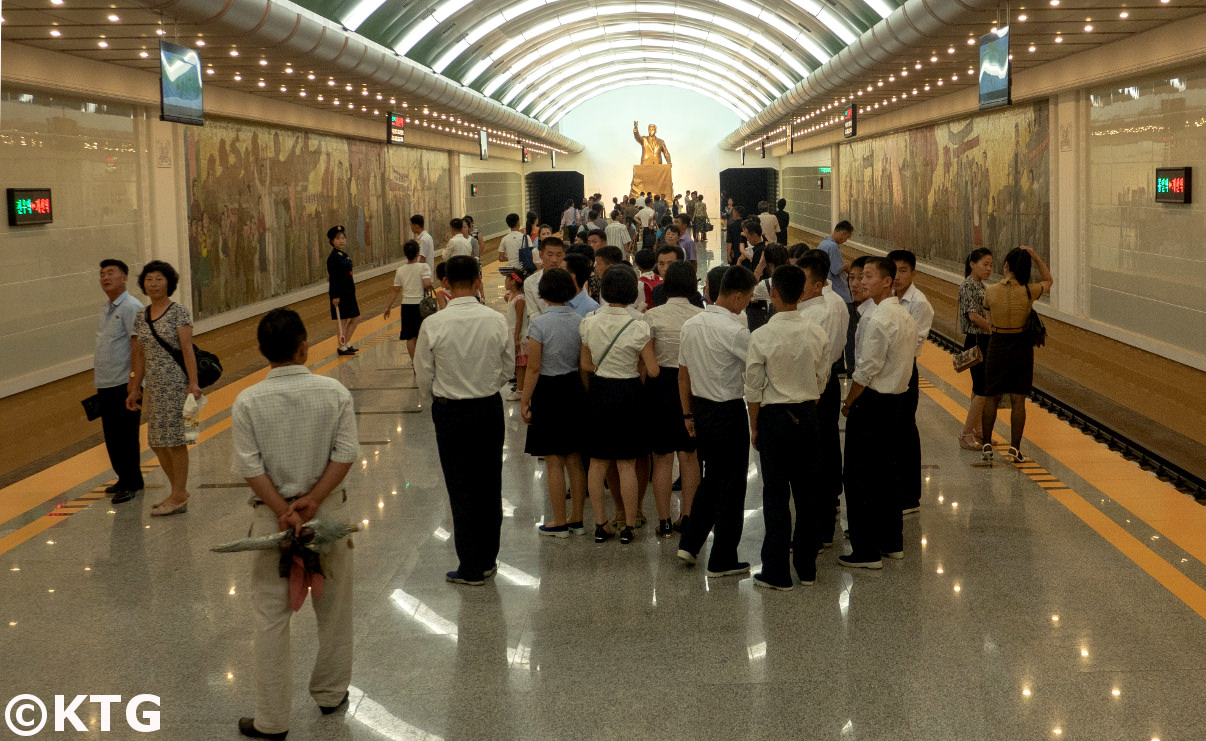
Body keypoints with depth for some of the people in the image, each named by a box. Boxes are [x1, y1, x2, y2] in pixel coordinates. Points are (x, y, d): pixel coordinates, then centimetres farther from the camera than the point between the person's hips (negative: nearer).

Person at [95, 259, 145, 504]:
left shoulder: (131, 307, -13)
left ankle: (130, 484, 6)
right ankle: (126, 479, 25)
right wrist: (96, 374, 20)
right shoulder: (107, 308, 16)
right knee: (112, 436, 14)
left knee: (126, 435, -2)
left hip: (124, 384, -9)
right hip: (106, 384, 9)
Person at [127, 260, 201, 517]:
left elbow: (187, 350, -11)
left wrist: (193, 383, -18)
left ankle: (179, 497, 5)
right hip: (154, 386, 7)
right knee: (157, 441, 10)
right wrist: (135, 389, 13)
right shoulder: (141, 317, 11)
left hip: (176, 383, -7)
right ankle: (179, 491, 24)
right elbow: (140, 356, 14)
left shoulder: (179, 313, -7)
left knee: (174, 439, -3)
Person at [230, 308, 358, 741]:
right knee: (333, 608, 20)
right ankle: (330, 694, 35)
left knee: (271, 617, 6)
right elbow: (346, 454, -12)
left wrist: (284, 510, -11)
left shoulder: (248, 402, -10)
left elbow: (250, 467, -13)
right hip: (329, 511, 1)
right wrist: (312, 500, -12)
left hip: (272, 515, -1)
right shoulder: (335, 393, -8)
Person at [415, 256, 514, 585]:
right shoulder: (496, 321, -9)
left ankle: (471, 569, 11)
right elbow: (507, 368, 2)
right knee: (490, 485, 14)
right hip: (490, 408, 2)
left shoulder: (433, 325, -15)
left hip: (450, 412, -2)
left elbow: (423, 376, -5)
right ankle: (487, 560, 25)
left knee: (461, 489, 5)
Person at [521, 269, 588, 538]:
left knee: (554, 462, 3)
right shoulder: (580, 322, -1)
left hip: (548, 392, -5)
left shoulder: (539, 324, -14)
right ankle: (577, 520, 20)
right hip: (575, 390, 5)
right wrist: (584, 394, 15)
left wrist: (524, 402, -5)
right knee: (575, 459, 13)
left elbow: (534, 368, -13)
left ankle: (559, 523, 10)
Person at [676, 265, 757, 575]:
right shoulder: (735, 330, -19)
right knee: (731, 485, 3)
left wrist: (688, 414, 17)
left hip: (701, 408, 7)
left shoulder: (690, 325, 5)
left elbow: (683, 374, 11)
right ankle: (722, 560, 9)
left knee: (711, 478, 22)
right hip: (730, 411, -7)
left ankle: (689, 543, 19)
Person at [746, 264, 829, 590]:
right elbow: (822, 379, 5)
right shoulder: (817, 333, -4)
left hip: (774, 416, -4)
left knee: (776, 492, 3)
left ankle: (776, 572, 7)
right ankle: (807, 566, 21)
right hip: (807, 414, 4)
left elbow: (754, 389, -9)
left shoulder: (761, 336, -15)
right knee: (807, 489, 13)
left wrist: (754, 427, 3)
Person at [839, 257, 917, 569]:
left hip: (872, 402, -9)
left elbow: (867, 369, -21)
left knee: (860, 476, -3)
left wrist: (848, 403, -8)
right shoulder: (905, 316, 10)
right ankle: (892, 541, 26)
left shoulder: (878, 320, -20)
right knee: (887, 471, 18)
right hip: (897, 398, 9)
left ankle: (866, 551, -1)